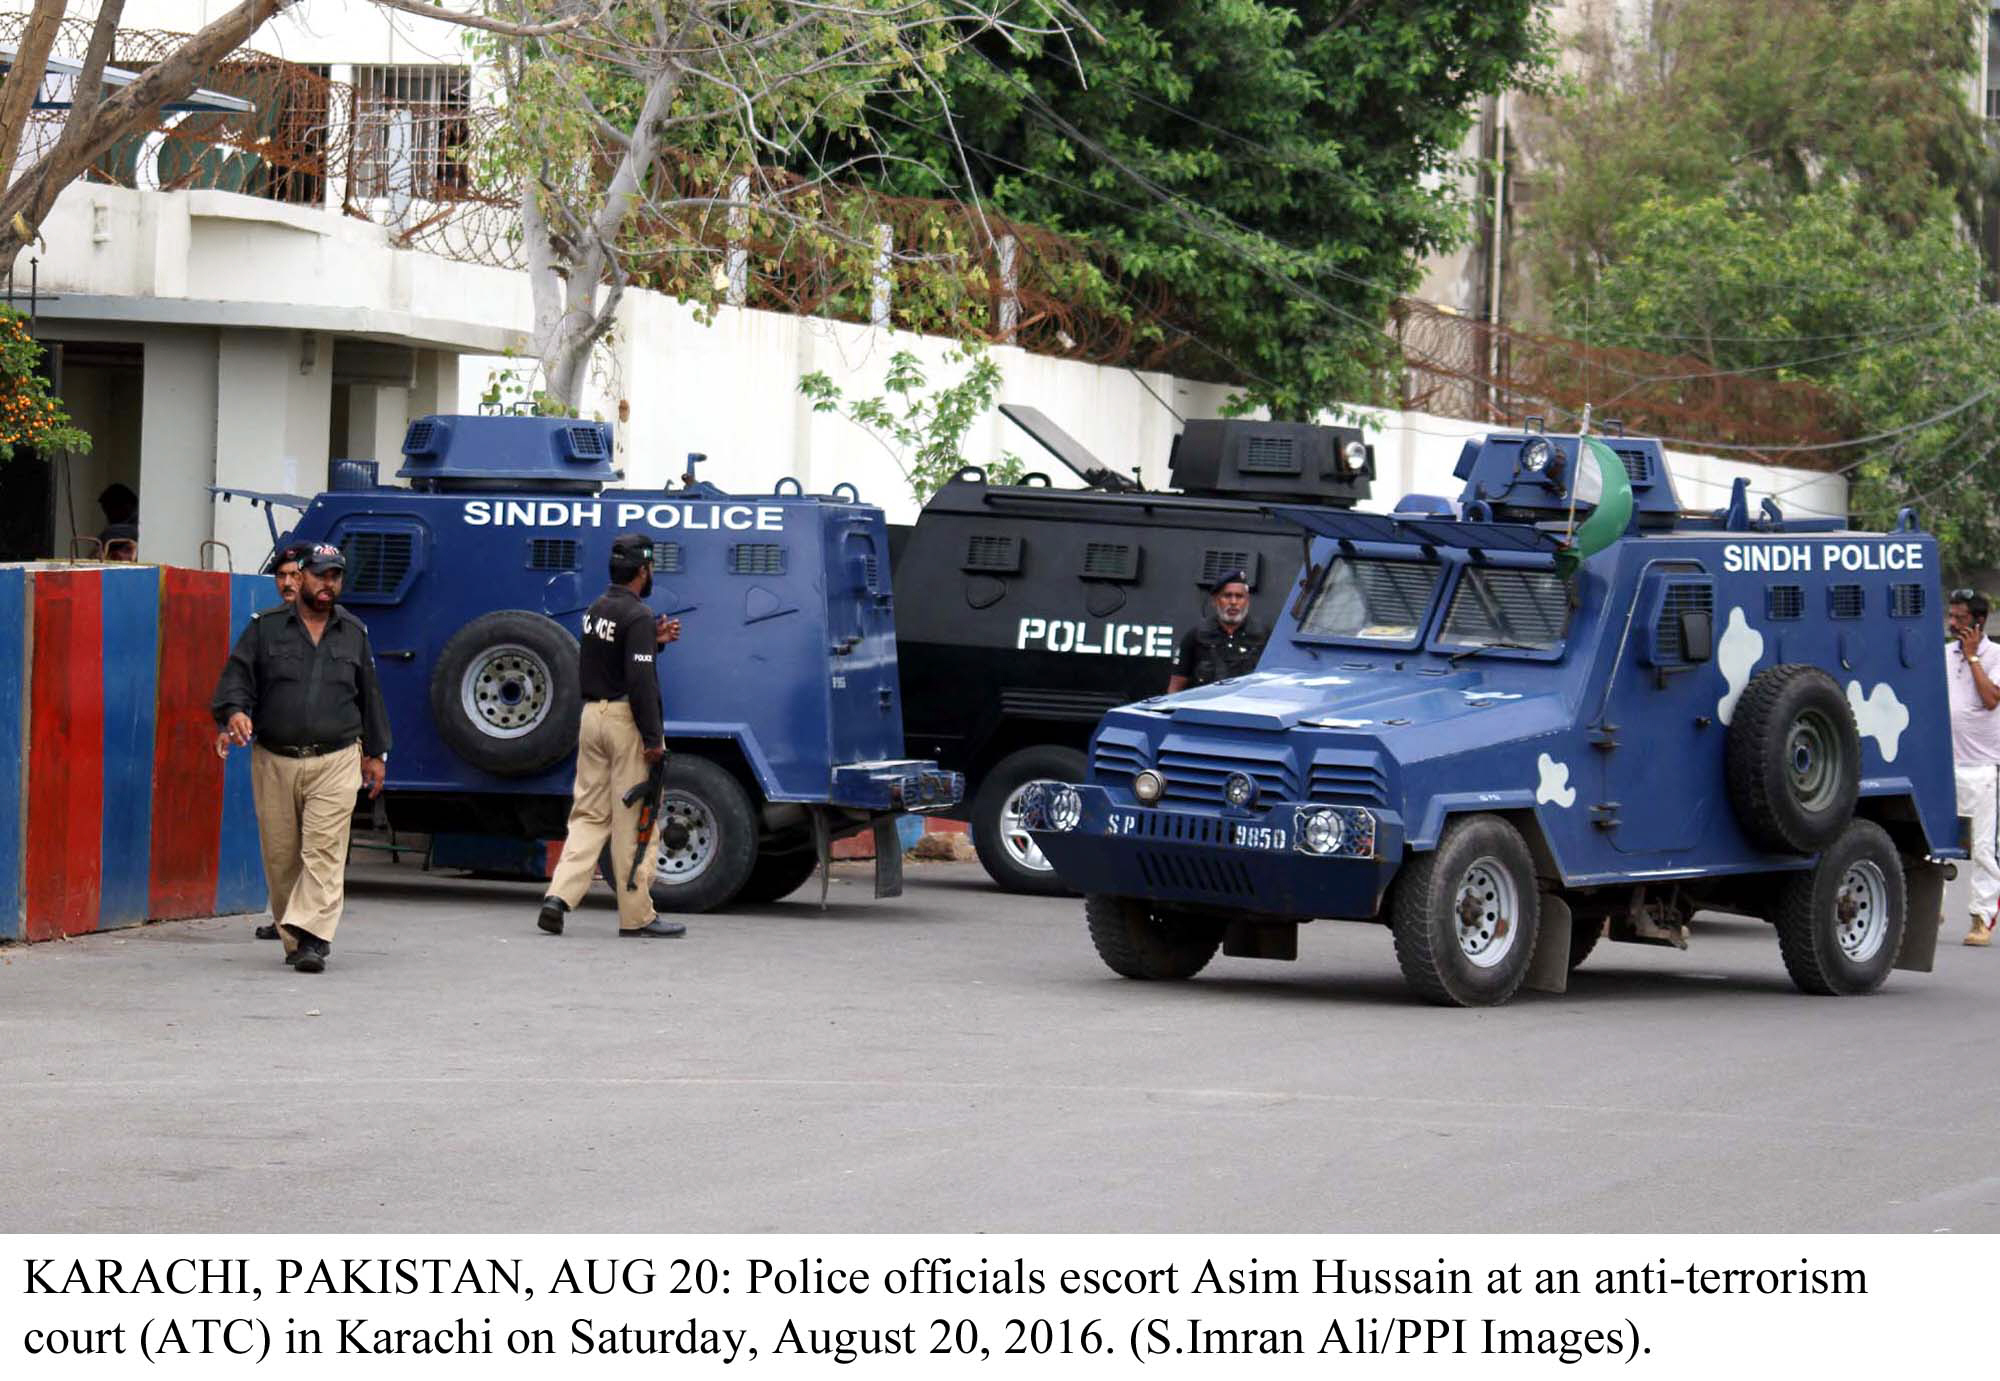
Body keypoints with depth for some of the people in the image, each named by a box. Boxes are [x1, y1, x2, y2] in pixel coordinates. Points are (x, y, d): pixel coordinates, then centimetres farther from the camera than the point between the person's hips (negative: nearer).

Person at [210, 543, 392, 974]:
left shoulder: (354, 633, 15)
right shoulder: (266, 628, 8)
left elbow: (368, 694, 22)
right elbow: (238, 675, 2)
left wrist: (376, 753, 22)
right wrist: (235, 711, -19)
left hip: (336, 762, 0)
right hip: (274, 761, 0)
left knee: (324, 851, -14)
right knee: (281, 857, 2)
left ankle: (313, 936, -20)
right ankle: (292, 938, 13)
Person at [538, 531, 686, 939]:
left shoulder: (595, 610, 12)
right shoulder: (637, 616, -14)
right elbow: (640, 681, -20)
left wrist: (654, 641, 15)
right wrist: (653, 739, -19)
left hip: (592, 716, 8)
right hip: (627, 721, -8)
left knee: (589, 814, 10)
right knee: (634, 819, -1)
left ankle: (560, 894, -7)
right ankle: (637, 916, 3)